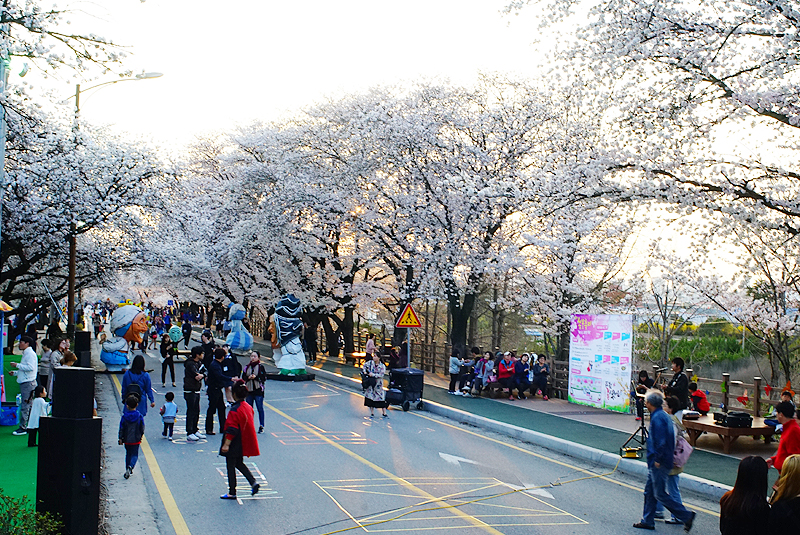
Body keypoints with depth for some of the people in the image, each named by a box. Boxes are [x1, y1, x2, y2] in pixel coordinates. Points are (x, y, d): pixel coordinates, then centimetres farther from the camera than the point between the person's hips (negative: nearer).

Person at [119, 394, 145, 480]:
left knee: (128, 454, 18)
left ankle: (128, 469, 18)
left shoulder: (124, 416, -6)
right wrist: (141, 436, 16)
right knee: (135, 455, 3)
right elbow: (142, 428, 0)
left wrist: (120, 438, 7)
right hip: (136, 439, -1)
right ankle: (130, 467, -23)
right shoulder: (139, 416, -7)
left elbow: (121, 428, -3)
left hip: (127, 440, 1)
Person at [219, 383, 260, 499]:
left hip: (235, 445, -8)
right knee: (239, 464, 23)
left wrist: (226, 444, -21)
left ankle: (232, 493, 12)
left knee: (230, 467, 5)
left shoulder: (235, 410, -22)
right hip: (243, 444, 8)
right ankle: (253, 482, 10)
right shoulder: (248, 407, 3)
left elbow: (232, 430, -24)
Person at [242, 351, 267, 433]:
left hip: (258, 390, -4)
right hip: (249, 390, 4)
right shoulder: (247, 367, 9)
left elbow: (264, 378, -7)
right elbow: (243, 377, 8)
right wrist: (248, 377, -11)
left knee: (260, 408, -2)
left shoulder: (261, 367, -3)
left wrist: (256, 377, -19)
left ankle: (261, 426, 4)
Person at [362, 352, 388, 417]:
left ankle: (384, 413, 5)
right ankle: (372, 413, 13)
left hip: (378, 384, -2)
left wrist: (373, 375, -21)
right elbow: (365, 365, 16)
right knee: (371, 397, 2)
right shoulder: (370, 362, 0)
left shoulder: (382, 366, -6)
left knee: (381, 398, -3)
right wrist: (364, 371, -2)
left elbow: (381, 375, -14)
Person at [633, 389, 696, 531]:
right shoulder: (664, 416, 11)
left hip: (659, 463, -10)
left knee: (660, 494, -3)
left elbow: (661, 441, -27)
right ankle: (647, 521, 21)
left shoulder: (657, 418, -20)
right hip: (656, 462, 10)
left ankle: (687, 516, 3)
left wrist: (657, 459, -19)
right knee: (649, 491, 15)